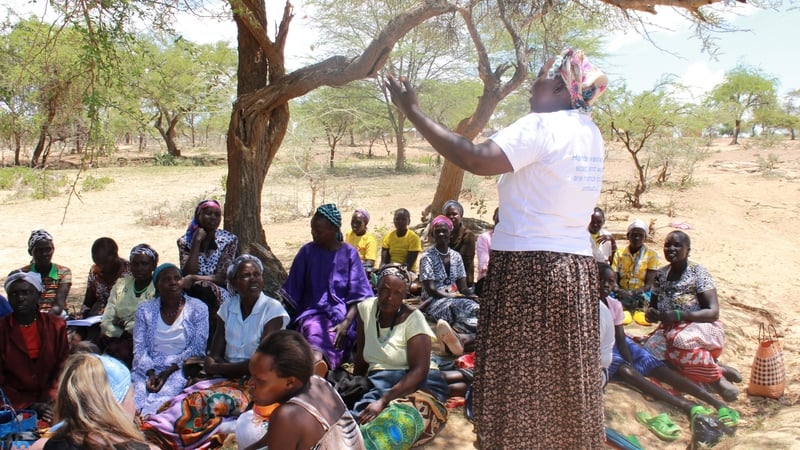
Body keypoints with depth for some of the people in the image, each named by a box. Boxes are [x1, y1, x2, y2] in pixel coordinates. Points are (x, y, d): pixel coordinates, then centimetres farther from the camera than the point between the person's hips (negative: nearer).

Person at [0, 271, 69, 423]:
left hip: (50, 404, 2)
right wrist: (30, 405, -12)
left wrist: (49, 401, -12)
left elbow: (62, 368, 4)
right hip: (16, 407, -1)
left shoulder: (56, 325, 6)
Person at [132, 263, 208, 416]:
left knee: (159, 402, -32)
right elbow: (139, 348, 5)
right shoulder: (144, 310, 11)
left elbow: (197, 348, -3)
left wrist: (168, 372, -12)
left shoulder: (198, 309, 3)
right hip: (148, 369, 3)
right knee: (135, 401, -29)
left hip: (180, 369, -3)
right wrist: (151, 374, -12)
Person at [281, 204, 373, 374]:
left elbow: (358, 296, -2)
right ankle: (319, 363, -70)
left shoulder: (349, 254, 3)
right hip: (312, 311, 1)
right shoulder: (307, 251, 6)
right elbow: (292, 293, 12)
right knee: (313, 328, -37)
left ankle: (316, 360, -70)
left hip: (340, 314, -1)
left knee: (329, 336, -37)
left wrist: (346, 323, -17)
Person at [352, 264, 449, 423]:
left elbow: (419, 370, -19)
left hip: (419, 382, -3)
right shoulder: (366, 308, 2)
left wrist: (383, 401, -29)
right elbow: (361, 356, 9)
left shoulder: (413, 318, -10)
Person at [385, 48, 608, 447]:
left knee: (521, 375, 4)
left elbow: (476, 160, -23)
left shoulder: (540, 126, -13)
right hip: (576, 266, 9)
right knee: (565, 377, 18)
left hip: (530, 266, -8)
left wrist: (413, 111, -18)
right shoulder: (590, 134, 13)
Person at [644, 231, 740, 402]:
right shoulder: (661, 274, 7)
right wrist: (652, 313, -10)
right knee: (652, 349, -27)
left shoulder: (698, 272, -8)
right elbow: (653, 305, 16)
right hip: (670, 329, 6)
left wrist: (679, 315, -28)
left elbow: (713, 312, -15)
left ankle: (717, 378, -15)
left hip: (701, 327, -6)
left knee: (681, 339, -39)